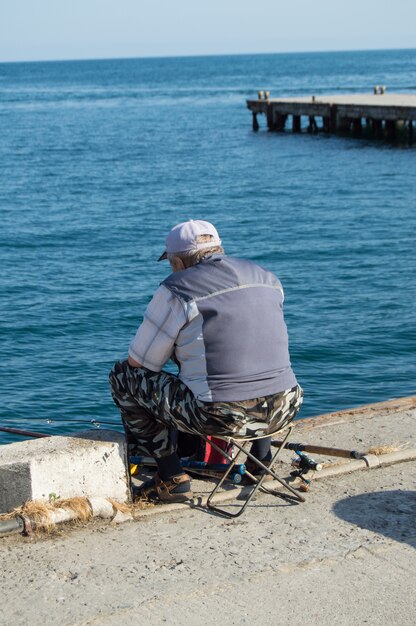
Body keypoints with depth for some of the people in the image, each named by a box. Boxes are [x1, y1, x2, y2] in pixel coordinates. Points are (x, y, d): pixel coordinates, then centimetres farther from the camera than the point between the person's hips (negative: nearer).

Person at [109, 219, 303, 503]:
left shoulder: (176, 291, -4)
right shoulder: (267, 279, 13)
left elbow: (139, 363, 3)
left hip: (219, 417, -6)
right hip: (284, 410, 6)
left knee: (123, 375, 11)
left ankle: (172, 478, 9)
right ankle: (261, 456, 27)